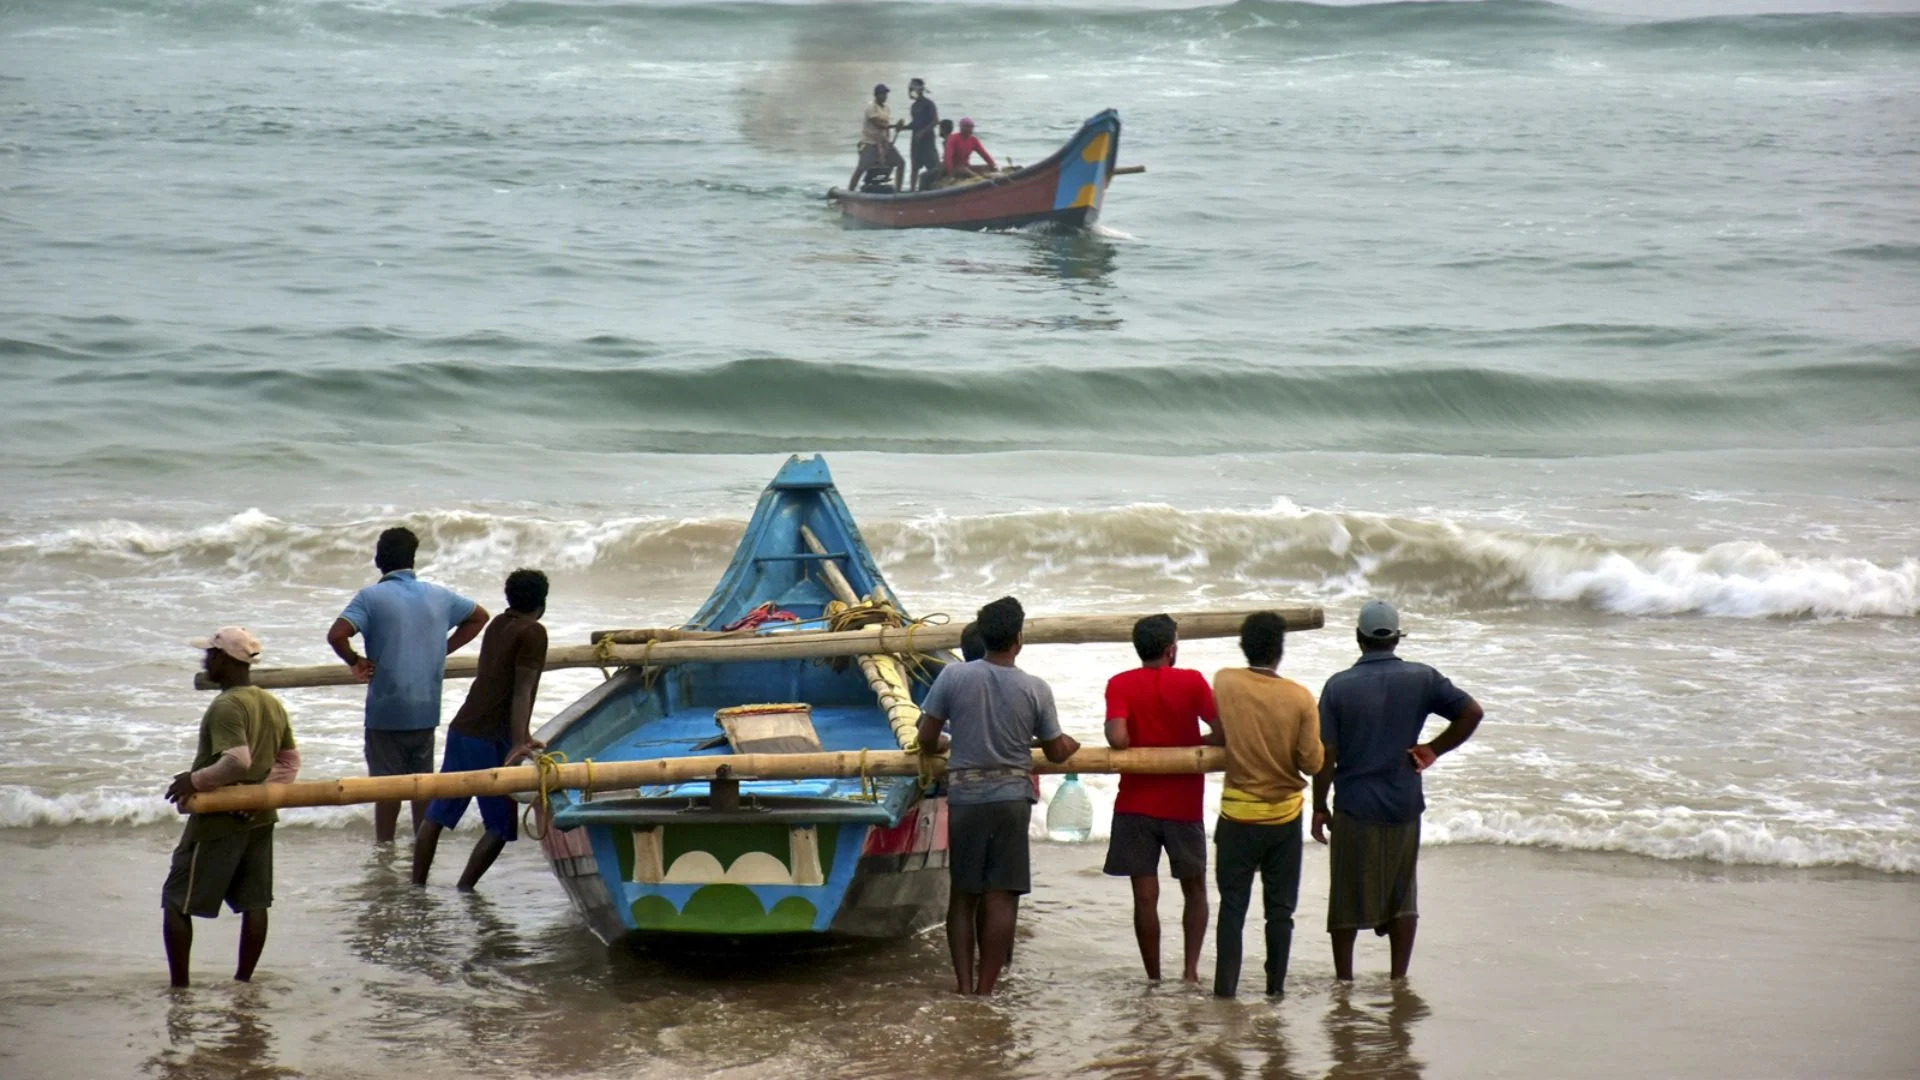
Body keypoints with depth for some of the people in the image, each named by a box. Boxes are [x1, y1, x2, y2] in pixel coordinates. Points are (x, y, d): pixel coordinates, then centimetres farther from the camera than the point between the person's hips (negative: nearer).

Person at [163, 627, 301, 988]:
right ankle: (243, 980, 15)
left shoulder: (226, 707, -19)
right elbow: (291, 761, 12)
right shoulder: (273, 705, 8)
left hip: (218, 821, -8)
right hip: (260, 819, 8)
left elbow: (237, 761, -30)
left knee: (177, 902, 1)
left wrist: (195, 779, -18)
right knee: (254, 902, 10)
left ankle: (179, 986, 1)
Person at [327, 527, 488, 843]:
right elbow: (479, 616, 21)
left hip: (386, 710, -4)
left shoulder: (371, 597, -9)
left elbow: (336, 635, -22)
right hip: (427, 709, 4)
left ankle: (384, 845, 7)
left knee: (387, 782, 3)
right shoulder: (438, 596, 6)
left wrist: (355, 662, -5)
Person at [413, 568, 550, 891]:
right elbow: (521, 692, -18)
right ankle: (464, 889, -5)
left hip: (461, 730, 8)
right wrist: (517, 744, -25)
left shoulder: (498, 625, 18)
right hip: (489, 740, -8)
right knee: (501, 825, 1)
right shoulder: (533, 633, -8)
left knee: (437, 813, 11)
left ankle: (417, 885, 12)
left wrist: (521, 737, 37)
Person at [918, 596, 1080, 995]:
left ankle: (965, 988, 4)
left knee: (963, 895, 9)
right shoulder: (1036, 690, -5)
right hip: (1011, 798, -1)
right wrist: (1071, 744, 28)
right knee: (999, 898, 2)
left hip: (964, 797, 1)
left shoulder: (953, 676, -6)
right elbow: (1056, 752, 5)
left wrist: (937, 753, 21)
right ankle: (985, 990, 1)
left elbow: (926, 739, -2)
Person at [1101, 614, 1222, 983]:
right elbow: (1222, 732, -11)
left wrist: (1140, 745, 4)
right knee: (1194, 889, 16)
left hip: (1136, 804, 0)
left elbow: (1117, 738, -18)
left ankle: (1154, 979, 5)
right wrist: (1191, 744, 7)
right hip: (1183, 805, 0)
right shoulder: (1191, 682, -5)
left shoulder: (1120, 685, -4)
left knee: (1145, 896, 3)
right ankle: (1190, 968, 3)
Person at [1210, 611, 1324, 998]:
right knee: (1280, 907, 11)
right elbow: (1312, 763, -9)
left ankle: (1225, 986, 3)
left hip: (1238, 814, 0)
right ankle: (1276, 985, 15)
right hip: (1284, 815, 0)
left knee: (1232, 904, 6)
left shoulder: (1224, 682, -10)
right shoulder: (1300, 698, -13)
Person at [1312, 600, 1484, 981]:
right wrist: (1433, 750, 2)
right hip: (1404, 806, 2)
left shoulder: (1339, 685, -7)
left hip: (1354, 809, -2)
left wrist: (1319, 807, 1)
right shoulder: (1422, 679, -2)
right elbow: (1472, 712, -6)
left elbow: (1325, 754, -8)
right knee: (1402, 897, 14)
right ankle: (1399, 979, 14)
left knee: (1348, 898, 9)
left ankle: (1344, 980, 14)